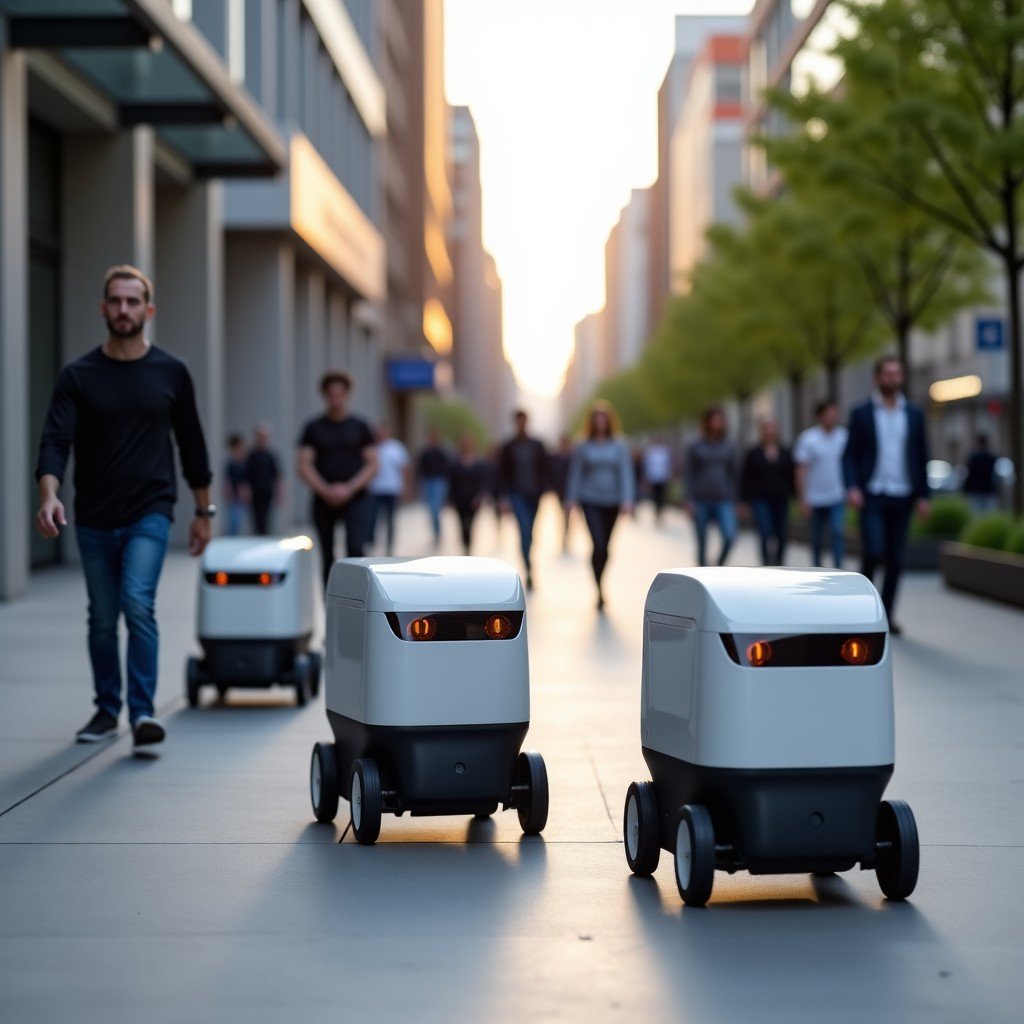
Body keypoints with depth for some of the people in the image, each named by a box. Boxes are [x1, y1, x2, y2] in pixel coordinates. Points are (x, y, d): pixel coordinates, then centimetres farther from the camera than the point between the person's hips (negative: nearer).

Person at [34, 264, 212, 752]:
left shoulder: (170, 373, 1)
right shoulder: (78, 376, -1)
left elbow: (191, 443, 9)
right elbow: (56, 440, -11)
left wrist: (204, 511, 11)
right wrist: (49, 495, -30)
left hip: (149, 513, -2)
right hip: (94, 519, 2)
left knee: (138, 603, -19)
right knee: (102, 619, 11)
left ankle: (143, 712, -18)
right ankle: (107, 711, 26)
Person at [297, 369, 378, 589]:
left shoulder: (360, 427, 6)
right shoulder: (314, 428, 6)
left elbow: (372, 464, 3)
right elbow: (304, 467, 0)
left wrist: (349, 489, -10)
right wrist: (326, 490, -13)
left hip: (355, 499, -1)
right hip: (324, 502, 1)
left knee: (356, 549, -18)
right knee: (328, 558, 5)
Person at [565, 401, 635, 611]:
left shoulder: (619, 446, -1)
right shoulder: (583, 447, -2)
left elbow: (626, 473, -5)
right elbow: (575, 473, 2)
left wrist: (627, 500, -15)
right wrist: (571, 500, -1)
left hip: (612, 502, 2)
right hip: (591, 501, -2)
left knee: (605, 546, 12)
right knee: (598, 544, -15)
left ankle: (599, 582, 33)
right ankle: (599, 590, -10)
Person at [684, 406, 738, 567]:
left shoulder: (728, 447, 8)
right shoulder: (695, 448, 2)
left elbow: (732, 475, 11)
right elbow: (688, 474, 0)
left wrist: (733, 502, 9)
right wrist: (689, 500, -8)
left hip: (723, 502, 1)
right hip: (701, 502, -1)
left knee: (729, 536, -19)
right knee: (702, 543, 3)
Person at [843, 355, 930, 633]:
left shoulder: (914, 415, 8)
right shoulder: (862, 414, 2)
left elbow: (921, 457, 10)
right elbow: (850, 456, 0)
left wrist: (923, 496, 2)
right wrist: (852, 488, -14)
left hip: (902, 498, 3)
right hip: (872, 496, -3)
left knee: (895, 559, 3)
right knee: (874, 552, -15)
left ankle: (886, 615, 12)